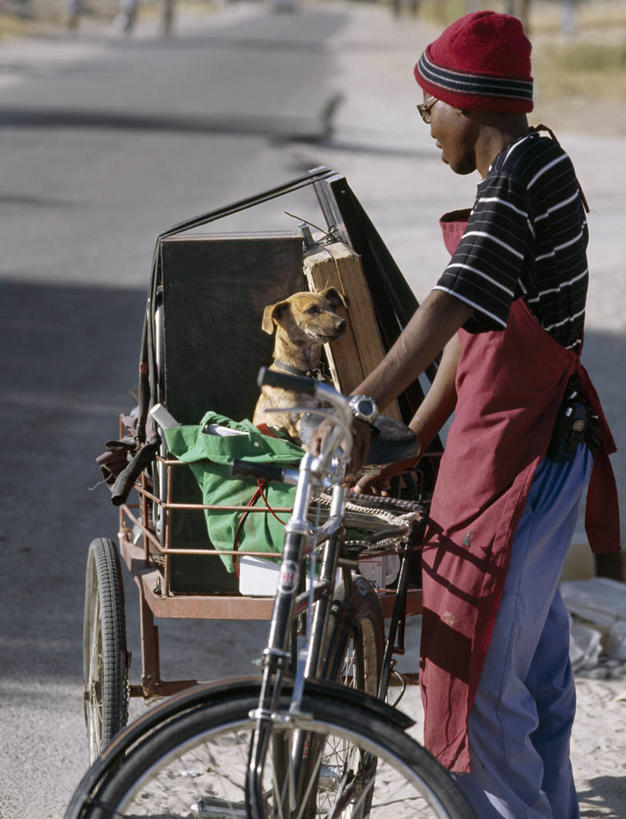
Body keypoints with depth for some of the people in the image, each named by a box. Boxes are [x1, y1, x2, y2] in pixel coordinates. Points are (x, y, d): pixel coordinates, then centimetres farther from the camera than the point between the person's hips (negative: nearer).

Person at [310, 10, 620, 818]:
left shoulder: (521, 172, -18)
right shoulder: (538, 166, 14)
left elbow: (452, 304, -33)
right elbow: (472, 325, 17)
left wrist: (362, 406, -42)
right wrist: (413, 441, 18)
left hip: (517, 456, -11)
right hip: (540, 441, 11)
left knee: (481, 676, -6)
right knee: (535, 653, 23)